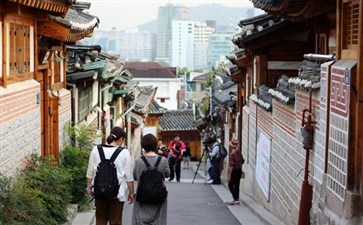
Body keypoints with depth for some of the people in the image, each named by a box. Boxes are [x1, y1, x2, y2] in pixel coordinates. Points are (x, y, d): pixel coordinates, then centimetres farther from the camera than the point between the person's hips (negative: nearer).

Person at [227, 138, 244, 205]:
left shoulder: (232, 154, -21)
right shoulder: (239, 152, 2)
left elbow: (231, 166, -23)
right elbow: (242, 161, 12)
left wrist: (229, 175, -19)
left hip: (234, 171, -8)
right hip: (239, 170, 8)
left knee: (230, 185, 2)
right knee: (236, 185, 14)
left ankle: (236, 199, -7)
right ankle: (237, 199, 18)